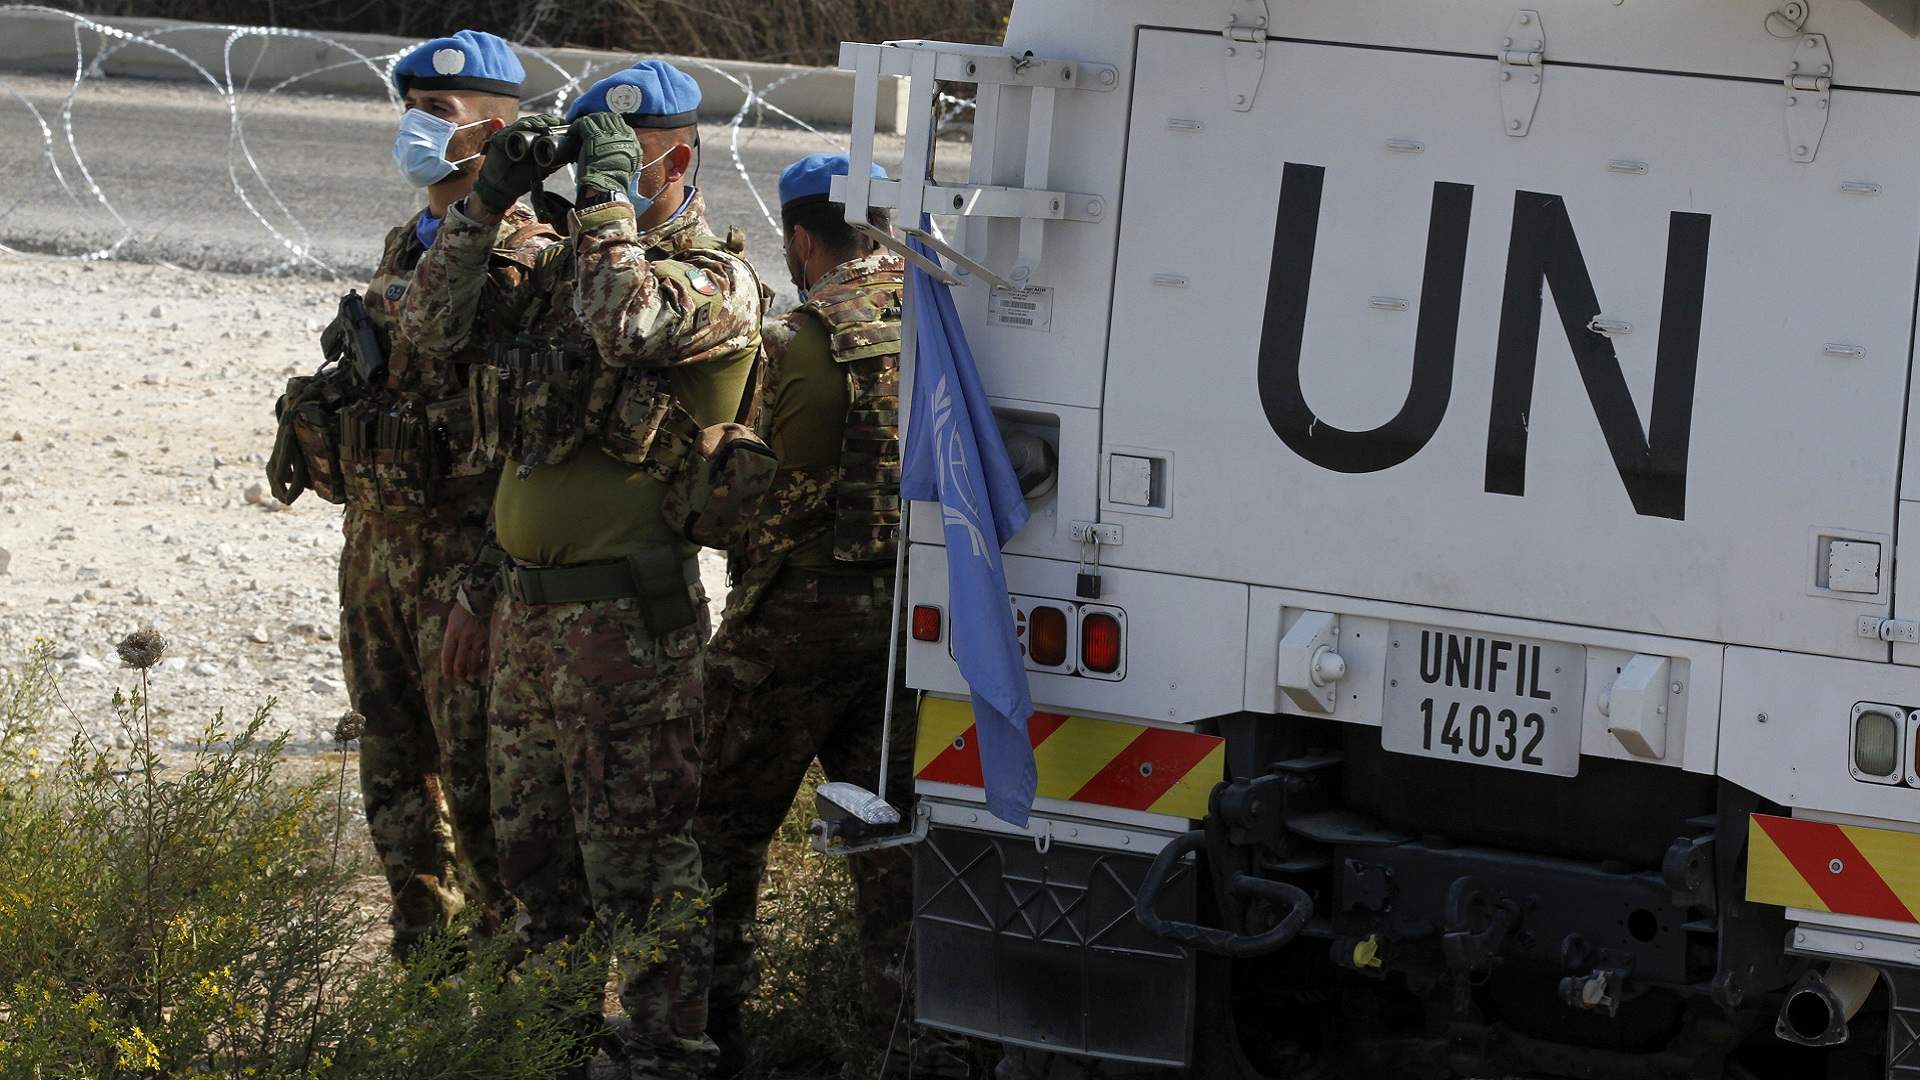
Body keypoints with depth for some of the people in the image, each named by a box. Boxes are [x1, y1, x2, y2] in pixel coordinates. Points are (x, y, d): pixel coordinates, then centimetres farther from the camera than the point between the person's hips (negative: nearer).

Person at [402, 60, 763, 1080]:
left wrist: (606, 185, -21)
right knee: (533, 843, 17)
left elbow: (625, 324, -30)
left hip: (626, 613, -8)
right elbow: (440, 325, 12)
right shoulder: (569, 261, 13)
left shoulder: (714, 284, -10)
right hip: (528, 602, 8)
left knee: (638, 845, -5)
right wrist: (491, 195, 2)